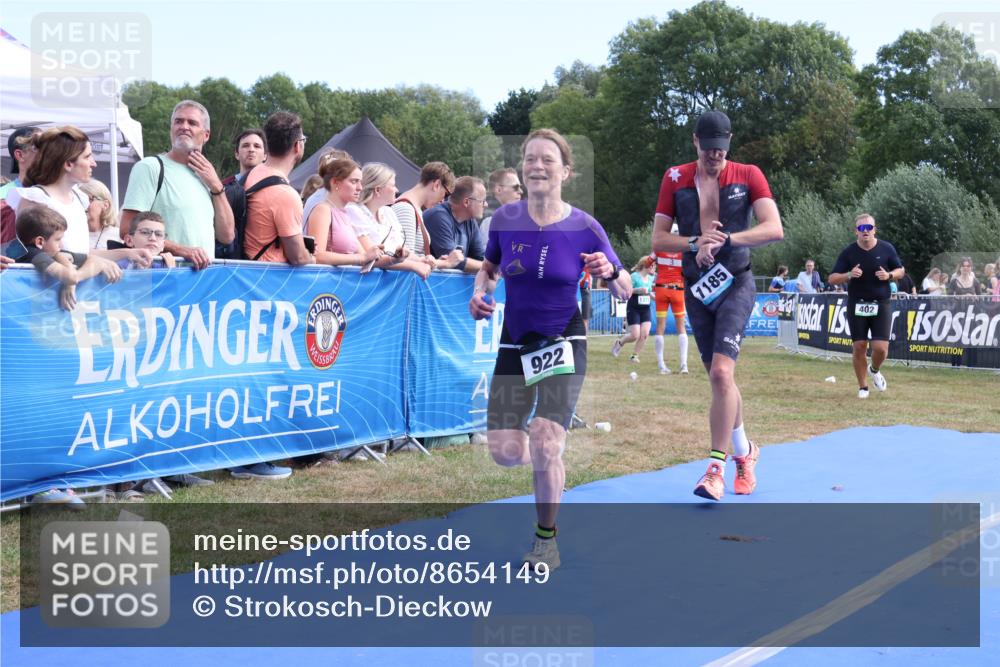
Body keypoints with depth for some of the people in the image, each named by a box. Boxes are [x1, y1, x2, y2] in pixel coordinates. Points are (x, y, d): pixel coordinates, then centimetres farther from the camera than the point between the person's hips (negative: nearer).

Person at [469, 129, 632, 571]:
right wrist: (480, 293, -6)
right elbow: (489, 268, 15)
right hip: (514, 343, 3)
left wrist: (610, 272, -26)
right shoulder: (505, 218, -4)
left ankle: (547, 540, 8)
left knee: (545, 446, -16)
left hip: (563, 344, -3)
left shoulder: (585, 228, -11)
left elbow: (625, 291, -4)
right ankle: (549, 461, 36)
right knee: (505, 452, -4)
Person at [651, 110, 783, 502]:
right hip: (696, 288, 4)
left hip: (736, 284, -3)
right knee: (718, 378, 11)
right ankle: (744, 452, 31)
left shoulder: (748, 176, -1)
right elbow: (658, 240, 3)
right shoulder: (675, 179, 5)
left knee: (721, 372, -19)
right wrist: (695, 243, -16)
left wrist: (725, 240, -24)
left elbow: (774, 229, -12)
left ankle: (716, 468, -15)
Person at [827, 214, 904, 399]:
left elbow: (901, 271, 10)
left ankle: (875, 370, 26)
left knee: (881, 348, -8)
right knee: (859, 347, 2)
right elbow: (832, 278, -1)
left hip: (881, 305, 0)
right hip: (857, 305, 0)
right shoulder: (849, 252, -2)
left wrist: (889, 275, -12)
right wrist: (849, 275, -21)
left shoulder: (886, 249, -1)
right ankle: (862, 387, 18)